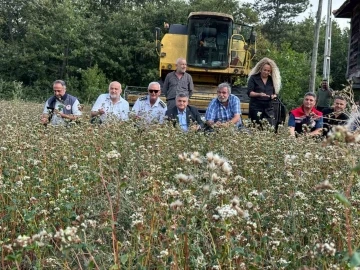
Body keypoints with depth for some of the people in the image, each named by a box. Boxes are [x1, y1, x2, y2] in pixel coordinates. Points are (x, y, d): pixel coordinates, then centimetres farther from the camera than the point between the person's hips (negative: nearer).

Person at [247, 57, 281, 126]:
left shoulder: (272, 79, 12)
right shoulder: (253, 78, 1)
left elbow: (276, 93, 14)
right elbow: (249, 93, -6)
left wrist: (274, 96, -10)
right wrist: (259, 94, -23)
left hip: (269, 108, 3)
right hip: (256, 107, -3)